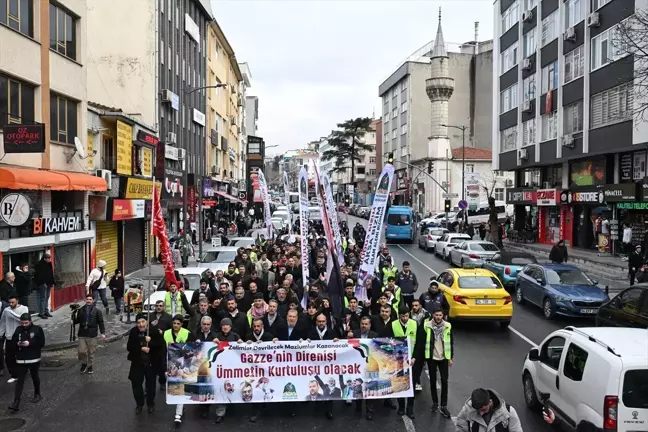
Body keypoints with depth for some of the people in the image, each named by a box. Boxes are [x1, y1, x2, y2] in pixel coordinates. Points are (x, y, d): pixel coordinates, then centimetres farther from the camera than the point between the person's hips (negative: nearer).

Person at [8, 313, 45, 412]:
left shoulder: (37, 329, -8)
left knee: (35, 377, 15)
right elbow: (13, 340, 12)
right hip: (21, 359, 2)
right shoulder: (18, 329, 3)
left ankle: (37, 394, 35)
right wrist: (17, 343, -10)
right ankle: (16, 402, -4)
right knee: (20, 380, -1)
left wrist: (29, 343, -22)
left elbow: (42, 343, -11)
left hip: (34, 359, -2)